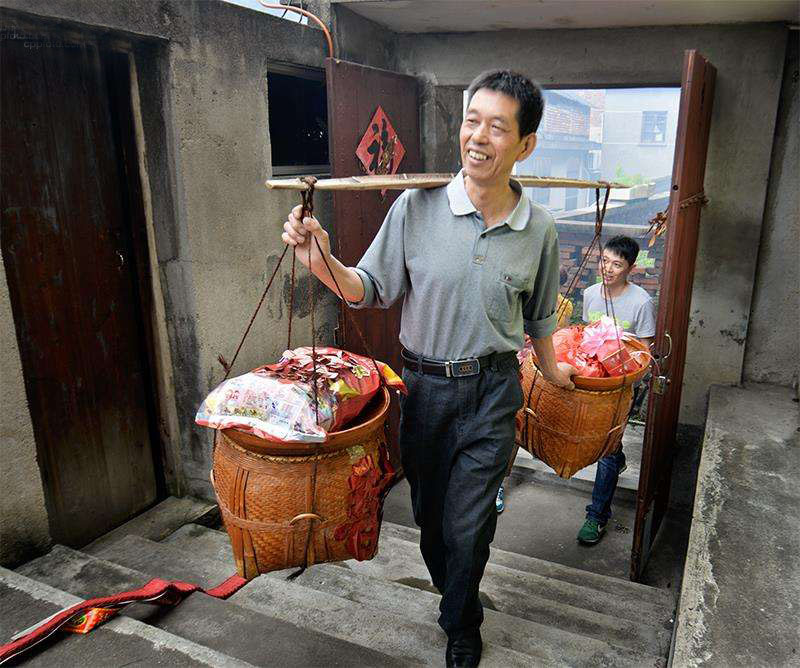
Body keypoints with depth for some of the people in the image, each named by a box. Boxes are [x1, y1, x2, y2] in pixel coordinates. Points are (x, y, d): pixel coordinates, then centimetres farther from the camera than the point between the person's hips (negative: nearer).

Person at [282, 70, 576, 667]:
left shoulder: (539, 228, -5)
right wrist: (324, 263, -24)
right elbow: (373, 289, -6)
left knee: (466, 524, 5)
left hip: (493, 393, 0)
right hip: (424, 385, 1)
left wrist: (550, 368, 21)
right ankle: (457, 597, 51)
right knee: (428, 512, 19)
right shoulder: (417, 206, -11)